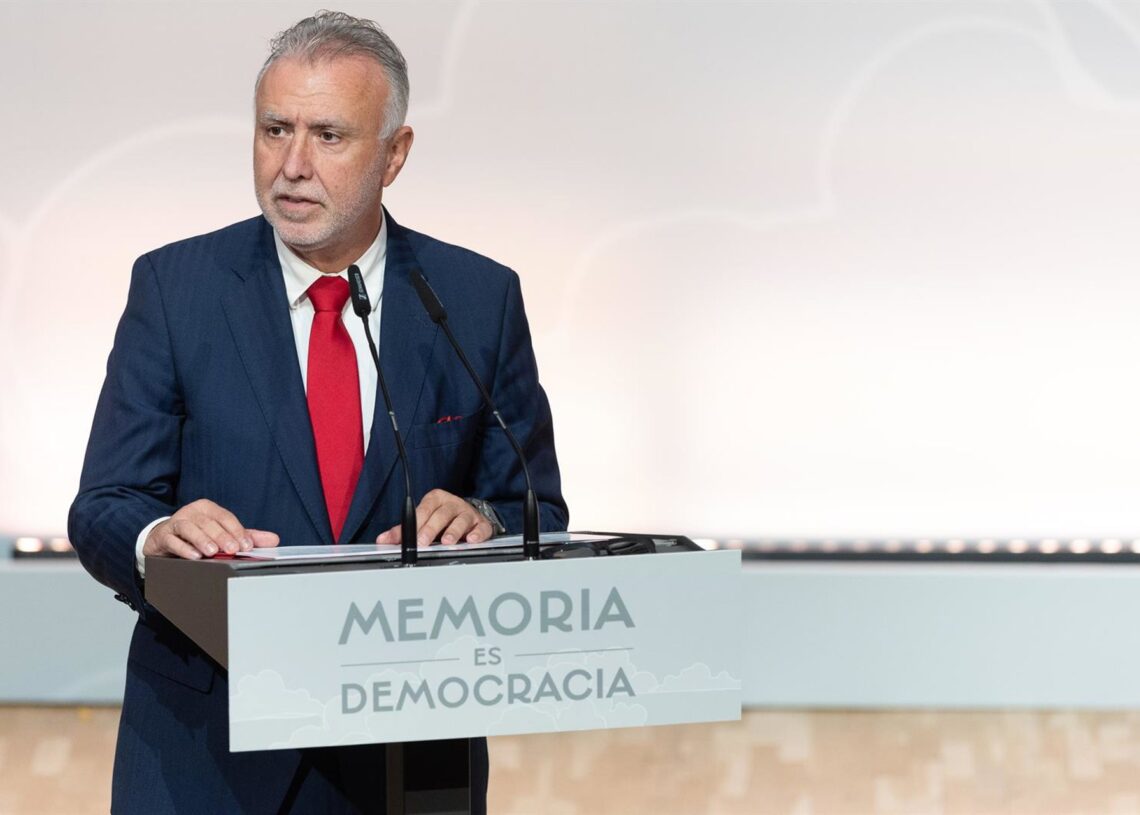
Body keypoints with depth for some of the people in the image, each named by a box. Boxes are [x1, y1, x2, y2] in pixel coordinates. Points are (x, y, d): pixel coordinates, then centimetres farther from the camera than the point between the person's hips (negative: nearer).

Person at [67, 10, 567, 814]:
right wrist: (156, 537, -28)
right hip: (207, 744, -1)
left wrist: (484, 522, -20)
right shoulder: (174, 286, -3)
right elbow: (104, 509, -5)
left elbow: (537, 510, 3)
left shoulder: (479, 299, 0)